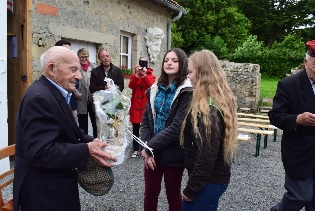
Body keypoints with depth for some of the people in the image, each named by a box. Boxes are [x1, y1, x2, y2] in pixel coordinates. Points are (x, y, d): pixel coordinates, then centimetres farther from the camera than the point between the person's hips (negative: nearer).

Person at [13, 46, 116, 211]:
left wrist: (91, 141, -3)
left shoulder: (52, 92, 8)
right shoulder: (39, 98, -24)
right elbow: (40, 153, -30)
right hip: (44, 192, -10)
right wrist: (86, 150, -26)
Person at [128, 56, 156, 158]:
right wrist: (137, 74, -20)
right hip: (136, 105, 2)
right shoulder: (134, 75, 9)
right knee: (135, 129, 6)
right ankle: (136, 150, 14)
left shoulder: (151, 75, 4)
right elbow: (131, 86, -10)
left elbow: (151, 87, -15)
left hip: (146, 105, -2)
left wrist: (144, 75, -22)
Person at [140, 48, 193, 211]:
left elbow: (177, 127, -19)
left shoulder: (187, 92, -13)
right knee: (150, 195, 15)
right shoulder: (155, 89, 6)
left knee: (173, 196, 14)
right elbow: (146, 120, 4)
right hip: (152, 152, 5)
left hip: (172, 154, -5)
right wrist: (146, 148, -9)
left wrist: (149, 147, -15)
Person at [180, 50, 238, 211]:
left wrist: (191, 188, -14)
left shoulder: (208, 108, -23)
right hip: (215, 176, 9)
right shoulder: (219, 101, 7)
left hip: (209, 180, -9)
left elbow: (207, 154, -24)